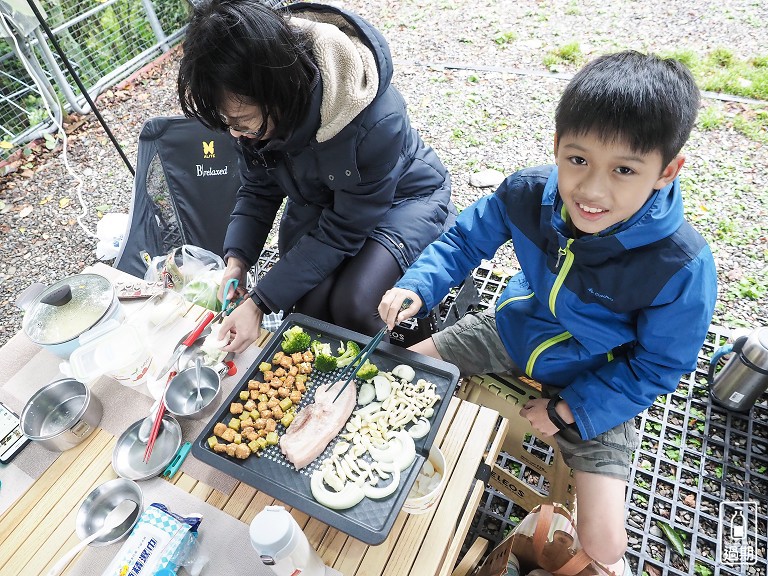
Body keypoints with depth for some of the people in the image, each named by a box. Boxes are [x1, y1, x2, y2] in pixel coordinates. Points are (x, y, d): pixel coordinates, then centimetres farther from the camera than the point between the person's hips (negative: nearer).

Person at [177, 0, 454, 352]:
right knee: (311, 304, -21)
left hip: (401, 196, -4)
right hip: (316, 198, 4)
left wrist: (259, 304, -27)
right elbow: (258, 188, -3)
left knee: (352, 305, -27)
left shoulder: (376, 121, -37)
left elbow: (342, 230, -28)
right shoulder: (254, 108, -19)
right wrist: (237, 259, -19)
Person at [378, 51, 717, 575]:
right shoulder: (528, 193, -22)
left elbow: (657, 366, -15)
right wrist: (417, 287, -23)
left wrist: (568, 411, -18)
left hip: (596, 388, -3)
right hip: (512, 334, 4)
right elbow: (467, 239, -5)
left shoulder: (682, 267, -29)